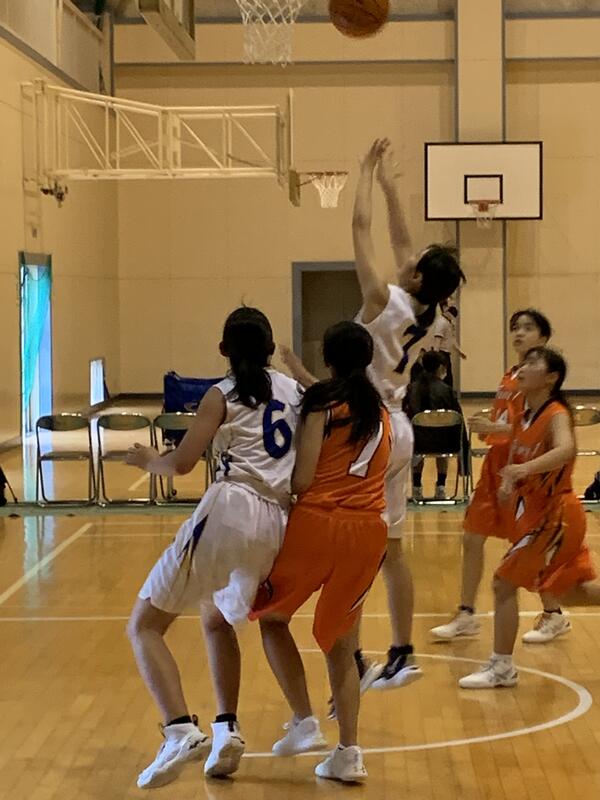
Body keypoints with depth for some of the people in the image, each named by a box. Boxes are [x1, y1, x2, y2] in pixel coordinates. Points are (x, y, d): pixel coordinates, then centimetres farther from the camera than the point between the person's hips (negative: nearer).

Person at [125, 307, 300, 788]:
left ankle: (181, 730, -20)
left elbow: (182, 464, -4)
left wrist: (148, 460, 16)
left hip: (230, 510, -6)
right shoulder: (294, 390, 17)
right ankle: (226, 730, 13)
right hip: (276, 523, 6)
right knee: (217, 621, 30)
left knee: (145, 625, 0)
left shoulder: (223, 395, 4)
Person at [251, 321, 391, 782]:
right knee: (341, 645, 15)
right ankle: (348, 752, 9)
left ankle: (304, 723, 5)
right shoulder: (381, 412, 14)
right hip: (368, 531, 5)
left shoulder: (322, 403, -4)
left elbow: (303, 480, -10)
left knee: (272, 615, 16)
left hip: (318, 523, -5)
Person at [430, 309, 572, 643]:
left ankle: (554, 616, 16)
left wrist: (494, 427, -25)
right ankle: (466, 616, 15)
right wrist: (486, 429, 3)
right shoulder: (510, 377, 13)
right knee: (472, 539, 7)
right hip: (496, 464, 8)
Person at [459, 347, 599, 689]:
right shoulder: (524, 419, 6)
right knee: (572, 592, 18)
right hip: (537, 513, 8)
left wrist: (525, 469, -55)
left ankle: (502, 668, 0)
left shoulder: (556, 415, -18)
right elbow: (517, 459, 20)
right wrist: (508, 485, -1)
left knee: (505, 581, -7)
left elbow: (566, 449, -40)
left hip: (555, 515, -8)